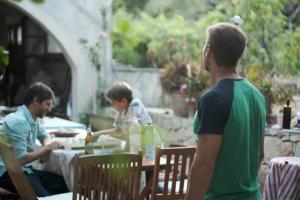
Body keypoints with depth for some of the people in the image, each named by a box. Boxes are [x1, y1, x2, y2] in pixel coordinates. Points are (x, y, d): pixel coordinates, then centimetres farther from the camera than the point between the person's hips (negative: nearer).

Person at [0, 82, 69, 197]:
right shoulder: (18, 121, -19)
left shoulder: (33, 119, 10)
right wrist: (47, 148, -13)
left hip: (26, 169, 9)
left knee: (65, 185, -12)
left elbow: (43, 136, 32)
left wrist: (47, 144, 8)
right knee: (44, 196, -32)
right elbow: (21, 159, -25)